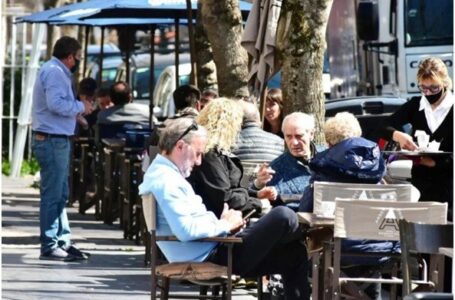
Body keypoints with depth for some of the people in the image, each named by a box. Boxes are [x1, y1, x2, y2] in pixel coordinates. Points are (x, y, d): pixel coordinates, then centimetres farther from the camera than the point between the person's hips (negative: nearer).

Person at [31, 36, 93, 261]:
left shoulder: (54, 70, 19)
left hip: (56, 140, 11)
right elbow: (56, 103, -26)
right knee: (52, 195, -8)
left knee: (61, 194, 15)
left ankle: (62, 241, 20)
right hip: (52, 140, -11)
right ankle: (49, 246, -6)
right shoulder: (54, 72, -15)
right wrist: (80, 106, -13)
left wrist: (77, 110, 11)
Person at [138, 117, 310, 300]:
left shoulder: (162, 174, 16)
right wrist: (224, 225, -15)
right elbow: (185, 230, -29)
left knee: (294, 255, 13)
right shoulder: (167, 181, -19)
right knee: (283, 217, -13)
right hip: (212, 256, -11)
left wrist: (223, 223, 5)